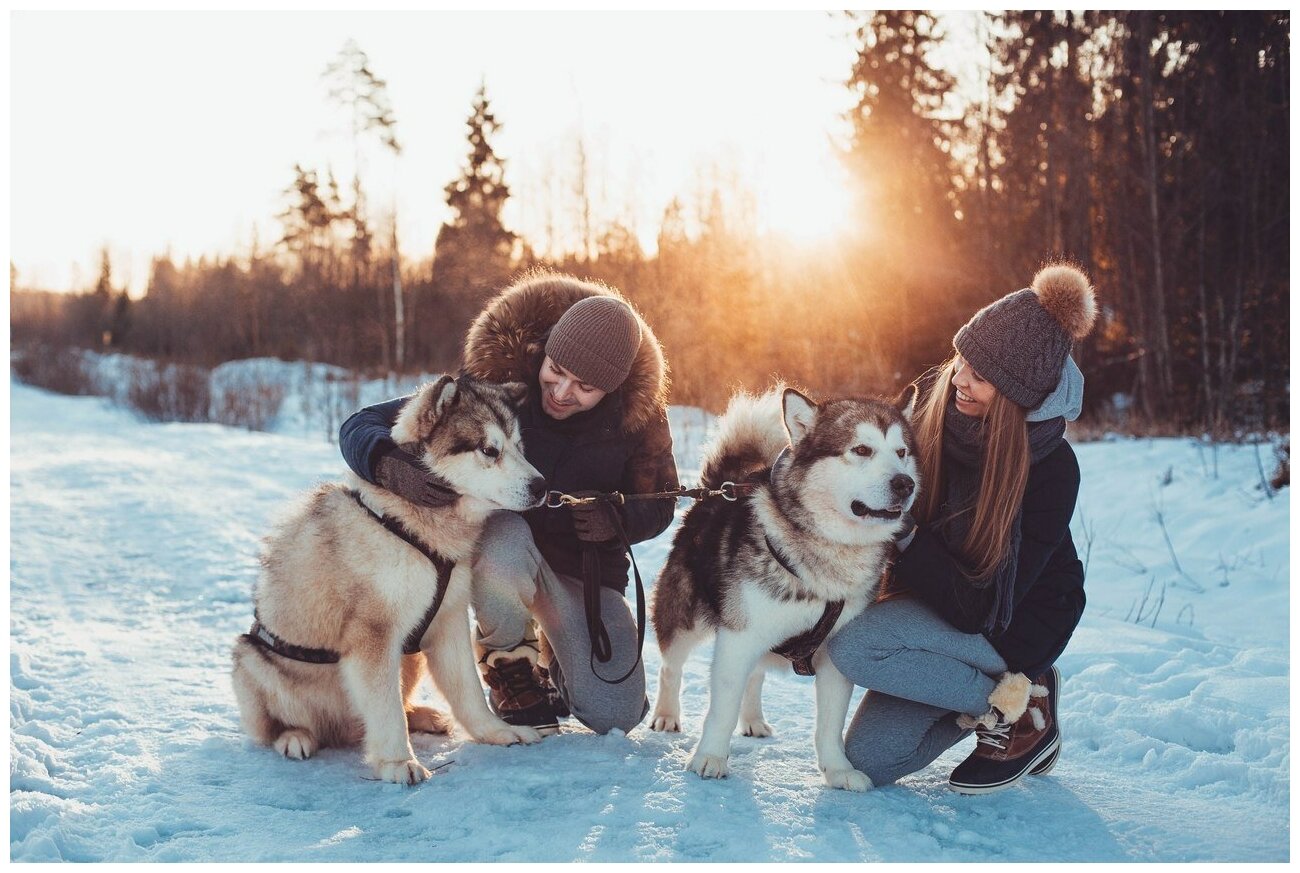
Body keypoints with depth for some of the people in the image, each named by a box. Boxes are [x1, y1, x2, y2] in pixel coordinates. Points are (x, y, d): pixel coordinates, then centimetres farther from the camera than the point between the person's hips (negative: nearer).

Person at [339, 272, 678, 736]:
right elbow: (360, 427, -24)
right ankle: (514, 681, -9)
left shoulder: (640, 412, -16)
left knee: (616, 716, -10)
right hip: (497, 538, -2)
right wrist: (393, 468, -48)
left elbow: (658, 505, -1)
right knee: (507, 546, -40)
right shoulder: (495, 382, -24)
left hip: (584, 563, 2)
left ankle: (557, 656, 27)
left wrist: (615, 519, -26)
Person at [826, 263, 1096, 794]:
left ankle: (1019, 705, -10)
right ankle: (996, 694, 16)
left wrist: (903, 536, -31)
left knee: (855, 646, -29)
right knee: (867, 761, -3)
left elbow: (985, 605, -27)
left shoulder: (1051, 467, -27)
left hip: (1015, 625, -6)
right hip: (929, 602, 6)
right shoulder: (931, 405, -14)